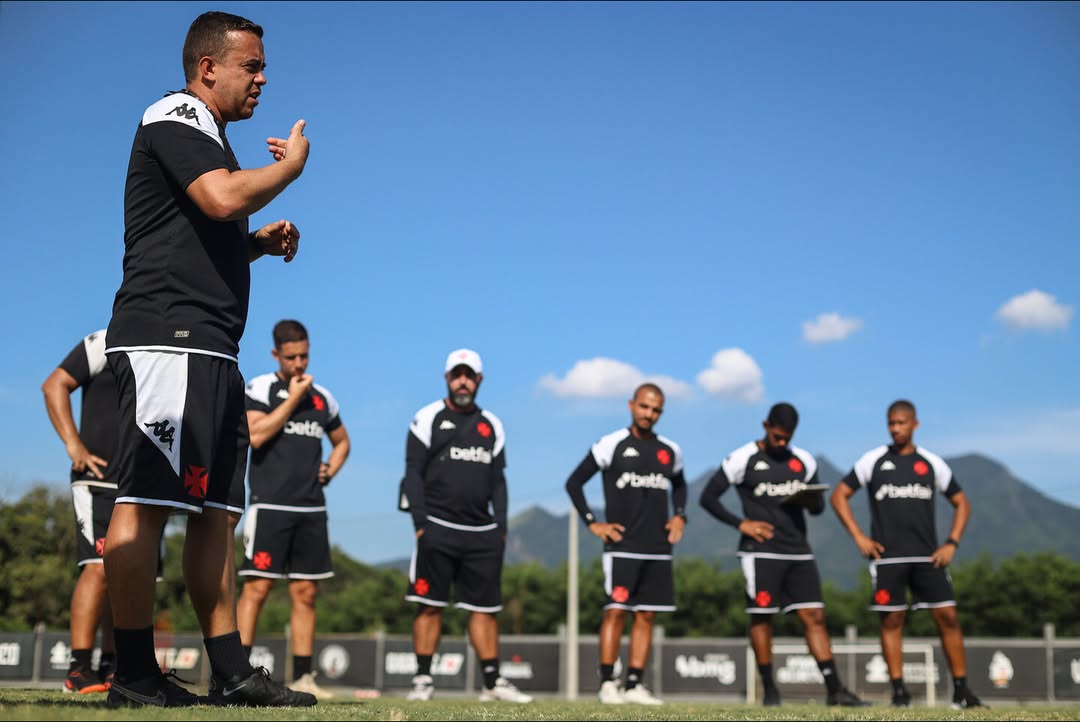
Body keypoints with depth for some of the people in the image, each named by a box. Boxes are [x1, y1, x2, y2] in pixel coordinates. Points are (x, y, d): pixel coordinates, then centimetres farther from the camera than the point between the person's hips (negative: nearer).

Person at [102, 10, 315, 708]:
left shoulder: (210, 138, 27)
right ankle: (135, 675, -8)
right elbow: (223, 199, -20)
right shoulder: (175, 115, -2)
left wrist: (260, 243, 16)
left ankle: (232, 671, 10)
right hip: (167, 337, -11)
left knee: (217, 511, 7)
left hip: (211, 352, 11)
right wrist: (290, 165, -3)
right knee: (147, 501, -11)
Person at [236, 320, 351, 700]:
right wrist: (293, 399, -12)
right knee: (257, 587, -9)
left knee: (306, 593, 6)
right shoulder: (259, 388, -1)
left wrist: (331, 469, 9)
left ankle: (302, 677, 11)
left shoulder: (322, 397, 14)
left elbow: (342, 440, 29)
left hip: (312, 509, 5)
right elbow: (255, 436, -16)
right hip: (270, 506, -5)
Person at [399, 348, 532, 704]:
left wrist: (501, 527, 6)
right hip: (438, 529, -4)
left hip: (482, 533, 4)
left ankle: (493, 682, 9)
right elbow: (413, 474, -2)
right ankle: (423, 680, 6)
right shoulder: (429, 419, 1)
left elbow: (498, 481, 15)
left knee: (485, 608, 5)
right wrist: (421, 524, -10)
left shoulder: (491, 425, 14)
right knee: (430, 605, -2)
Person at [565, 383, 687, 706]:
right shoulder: (611, 445, -4)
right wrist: (592, 523, -5)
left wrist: (680, 515, 12)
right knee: (616, 610, -9)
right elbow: (574, 483, 0)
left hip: (658, 548, 5)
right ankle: (608, 683, -3)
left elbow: (679, 485, 29)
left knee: (646, 615, 4)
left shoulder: (670, 451, 10)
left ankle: (634, 684, 9)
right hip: (622, 546, -5)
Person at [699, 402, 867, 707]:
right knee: (761, 617, -1)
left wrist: (812, 502, -5)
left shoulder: (804, 461, 12)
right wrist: (740, 523, -10)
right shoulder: (743, 459, -3)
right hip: (761, 552, -4)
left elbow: (818, 506, 19)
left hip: (799, 552, 4)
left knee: (814, 616, 0)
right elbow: (708, 497, -1)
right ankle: (769, 688, 9)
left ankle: (834, 689, 1)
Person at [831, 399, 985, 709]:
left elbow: (961, 503, 15)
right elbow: (838, 495, 6)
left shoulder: (932, 463, 8)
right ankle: (899, 690, 6)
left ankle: (961, 689, 4)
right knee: (891, 620, -1)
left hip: (928, 556, 1)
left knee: (948, 617, -4)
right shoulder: (873, 460, 3)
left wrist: (952, 543, 3)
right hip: (888, 556, -1)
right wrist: (859, 537, -3)